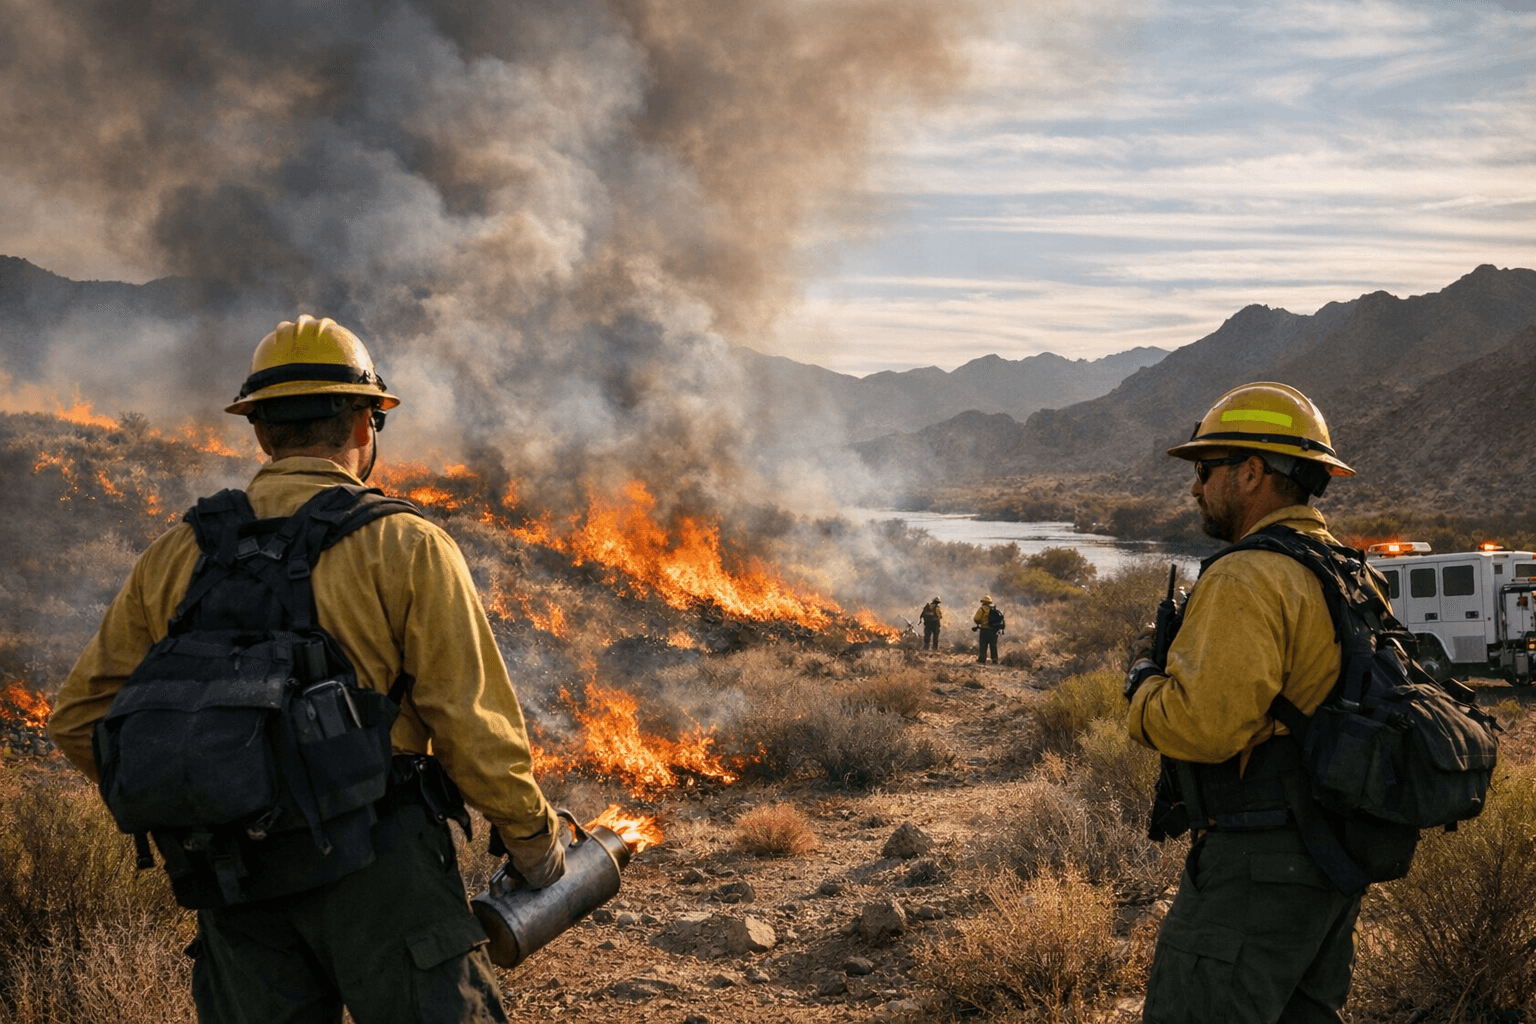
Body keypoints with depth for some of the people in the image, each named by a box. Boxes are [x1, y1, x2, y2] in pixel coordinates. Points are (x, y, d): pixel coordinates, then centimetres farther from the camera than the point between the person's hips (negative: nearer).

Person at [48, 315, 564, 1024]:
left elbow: (82, 718, 9)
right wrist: (531, 835, 5)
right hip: (375, 859, -4)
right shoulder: (405, 545, -6)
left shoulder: (176, 555, 7)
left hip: (233, 875, 5)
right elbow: (471, 721, -10)